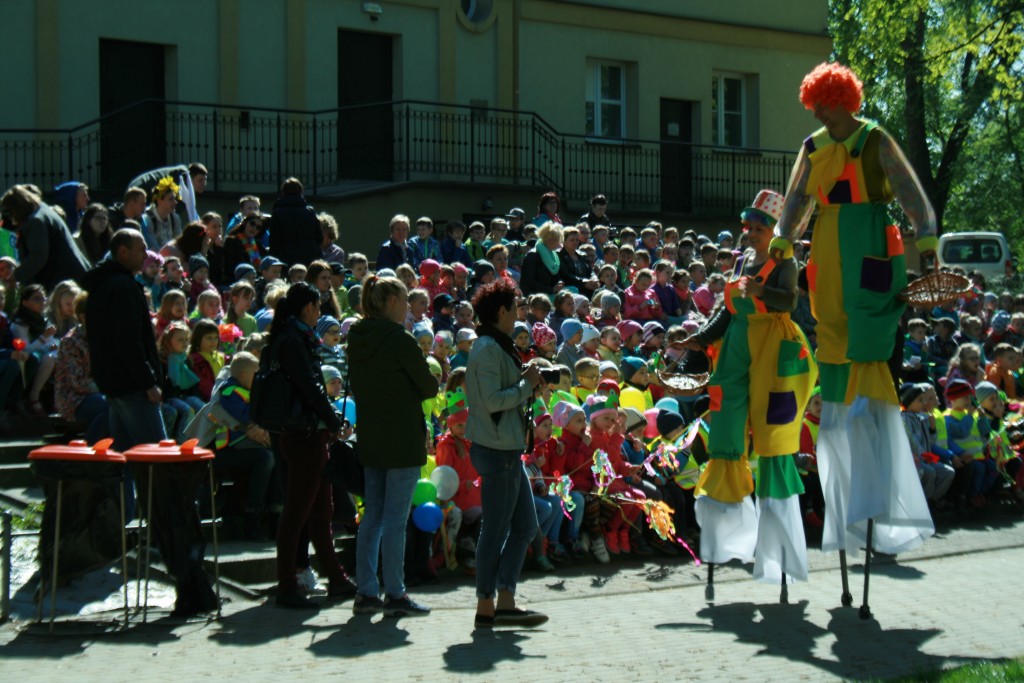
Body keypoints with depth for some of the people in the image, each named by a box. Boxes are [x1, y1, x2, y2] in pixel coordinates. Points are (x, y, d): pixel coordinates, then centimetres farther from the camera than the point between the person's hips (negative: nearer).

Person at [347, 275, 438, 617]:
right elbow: (429, 387, -8)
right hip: (402, 437, -7)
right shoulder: (399, 339, -14)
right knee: (395, 517, -3)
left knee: (372, 515, 12)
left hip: (369, 435, 7)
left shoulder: (357, 339, 8)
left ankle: (367, 592, 14)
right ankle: (395, 595, 1)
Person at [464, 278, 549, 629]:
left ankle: (505, 601, 14)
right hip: (497, 450, -11)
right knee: (495, 529, -3)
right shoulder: (489, 348, -15)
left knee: (525, 525, 12)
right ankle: (487, 606, 5)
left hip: (506, 449, 11)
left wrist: (527, 382, 8)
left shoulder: (495, 346, 17)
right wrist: (527, 386, -12)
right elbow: (493, 400, -23)